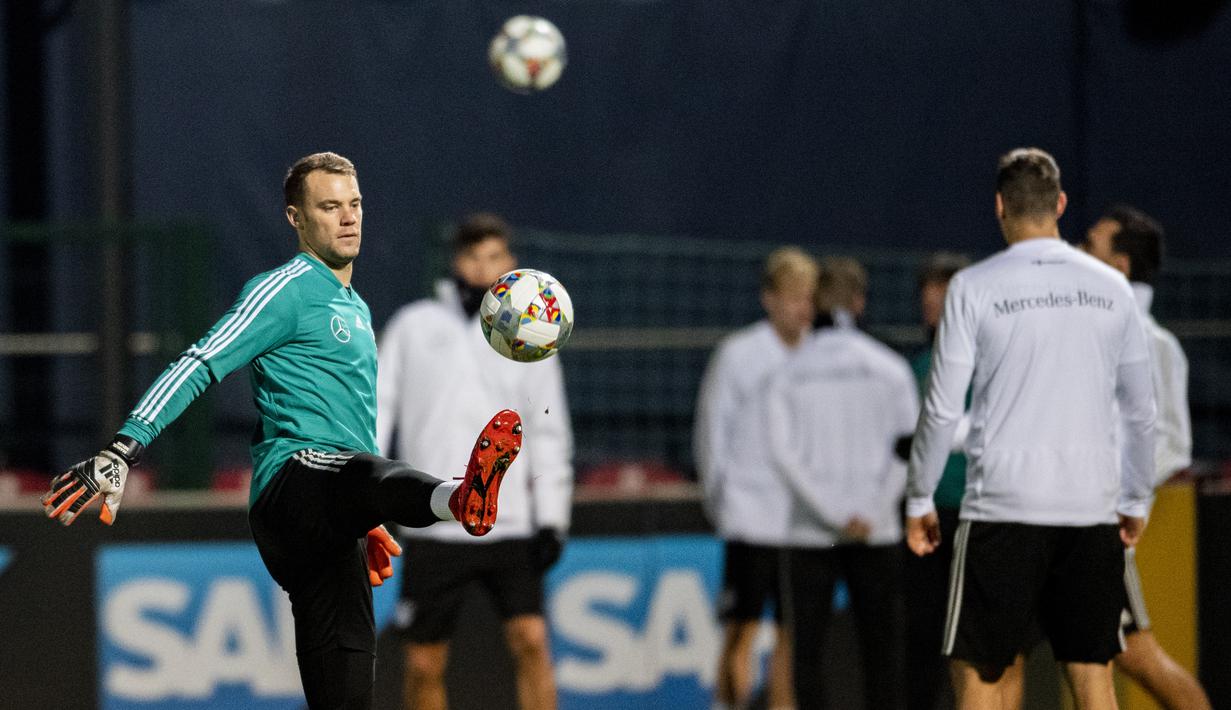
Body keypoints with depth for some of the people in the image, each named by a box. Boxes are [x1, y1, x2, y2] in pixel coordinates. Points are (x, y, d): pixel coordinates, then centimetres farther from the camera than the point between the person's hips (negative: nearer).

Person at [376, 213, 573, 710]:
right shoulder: (414, 325, 6)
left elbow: (550, 435, 10)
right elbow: (376, 409, 7)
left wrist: (551, 519, 1)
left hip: (510, 525, 0)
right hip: (433, 528, 0)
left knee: (531, 641, -15)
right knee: (424, 665, 2)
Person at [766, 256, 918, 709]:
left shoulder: (790, 372, 2)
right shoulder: (889, 367, 1)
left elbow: (782, 450, -7)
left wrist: (835, 514, -8)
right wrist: (873, 512, -7)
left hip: (810, 533, 0)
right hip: (877, 534, 0)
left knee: (807, 654, 4)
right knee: (882, 652, 3)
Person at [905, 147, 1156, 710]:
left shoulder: (975, 287, -4)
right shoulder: (1110, 288, 7)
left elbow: (942, 409, -4)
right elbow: (1142, 413, 12)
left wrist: (919, 500, 7)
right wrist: (1136, 501, 22)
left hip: (1004, 503, -3)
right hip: (1092, 508, 3)